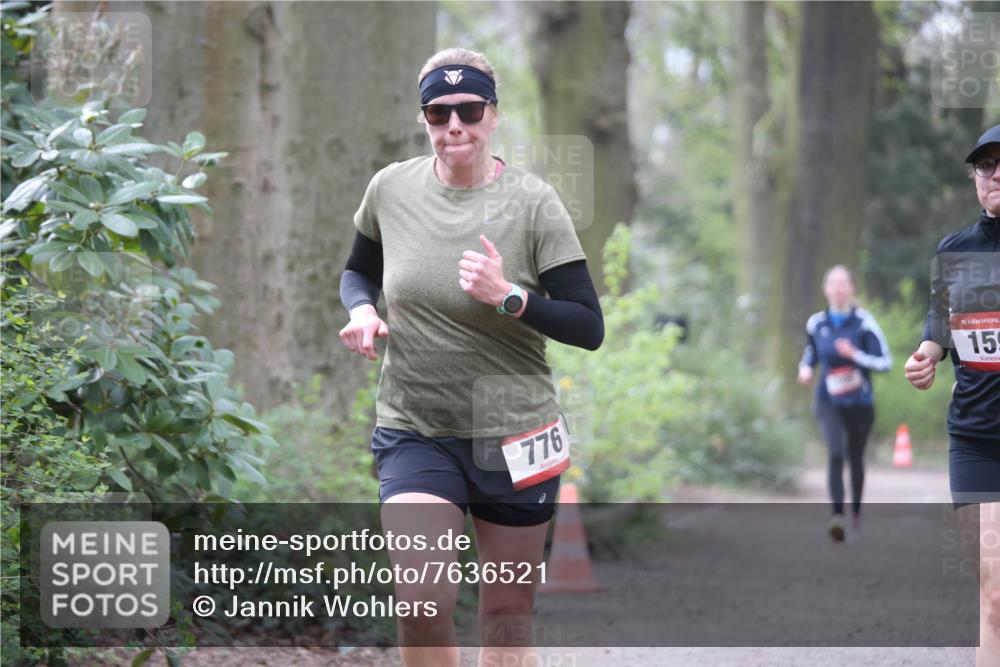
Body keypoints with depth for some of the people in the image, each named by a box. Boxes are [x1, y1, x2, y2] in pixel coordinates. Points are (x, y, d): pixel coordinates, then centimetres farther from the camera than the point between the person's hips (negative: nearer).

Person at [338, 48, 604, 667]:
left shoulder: (533, 203, -8)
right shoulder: (392, 188, 0)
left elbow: (590, 328, -9)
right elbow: (358, 270, 20)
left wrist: (508, 296, -24)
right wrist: (362, 310, -2)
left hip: (513, 432, 0)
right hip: (414, 431, 1)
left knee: (509, 615, 9)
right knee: (422, 598, -21)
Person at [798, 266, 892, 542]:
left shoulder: (864, 322, -9)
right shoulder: (816, 323, 1)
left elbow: (885, 362, -10)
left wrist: (854, 355, -24)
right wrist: (805, 369, -1)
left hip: (860, 403, 0)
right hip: (828, 402, 0)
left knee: (856, 458, 14)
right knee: (835, 453, -22)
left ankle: (856, 511, 39)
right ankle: (837, 515, -31)